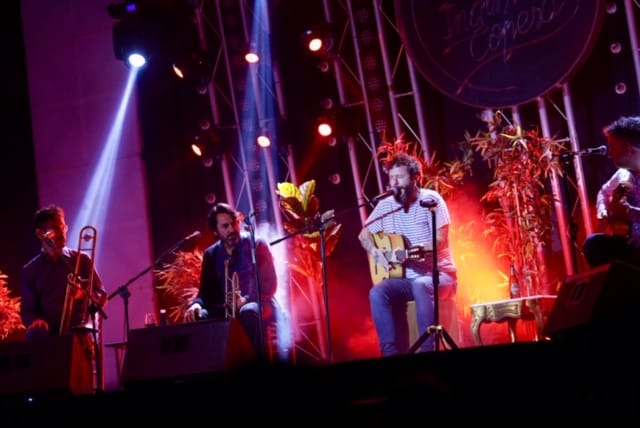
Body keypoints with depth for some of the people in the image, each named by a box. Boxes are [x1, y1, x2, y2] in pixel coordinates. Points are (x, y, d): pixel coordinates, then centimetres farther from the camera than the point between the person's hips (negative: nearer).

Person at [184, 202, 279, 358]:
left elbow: (270, 284, -8)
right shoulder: (211, 254, 10)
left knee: (249, 312, -39)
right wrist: (196, 304, -18)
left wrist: (246, 300, -27)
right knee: (197, 316, -24)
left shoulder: (257, 245, -3)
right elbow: (206, 290, 7)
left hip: (258, 306, -4)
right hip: (227, 310, 4)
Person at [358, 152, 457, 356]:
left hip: (438, 273, -4)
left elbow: (441, 240, -16)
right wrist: (374, 251, -5)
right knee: (378, 293, -26)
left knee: (421, 286, -38)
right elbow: (364, 234, 17)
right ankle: (393, 352, -24)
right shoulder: (385, 205, 7)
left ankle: (428, 350, -35)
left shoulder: (430, 199, -7)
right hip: (404, 277, 4)